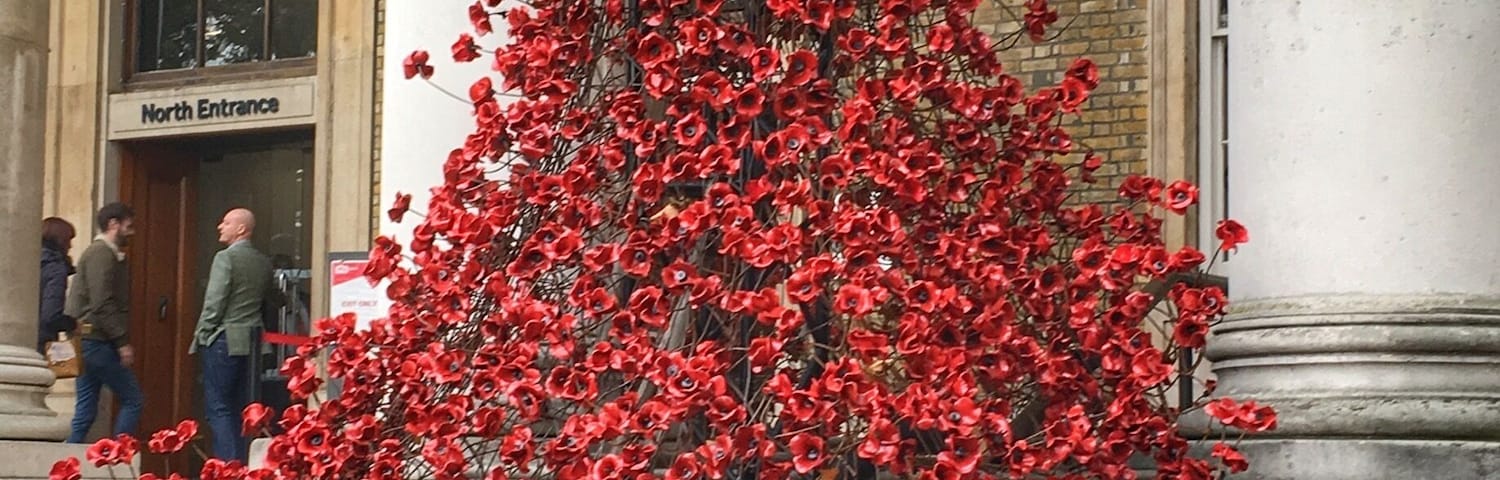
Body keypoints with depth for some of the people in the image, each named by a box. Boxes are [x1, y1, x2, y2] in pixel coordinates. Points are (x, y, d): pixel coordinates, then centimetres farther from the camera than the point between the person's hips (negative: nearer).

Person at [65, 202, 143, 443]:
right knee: (133, 400, -6)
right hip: (97, 342, -10)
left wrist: (120, 339, 18)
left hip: (89, 342, 10)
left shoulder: (106, 253, 20)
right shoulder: (102, 254, -11)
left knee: (85, 413, 7)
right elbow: (102, 303, -20)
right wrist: (122, 341, -20)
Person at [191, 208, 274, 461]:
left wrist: (201, 335, -3)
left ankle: (227, 464, -11)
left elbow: (215, 301, -12)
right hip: (250, 341, 7)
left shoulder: (226, 257, -10)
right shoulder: (263, 262, 11)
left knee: (218, 409, -4)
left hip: (224, 339, -7)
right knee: (236, 409, 12)